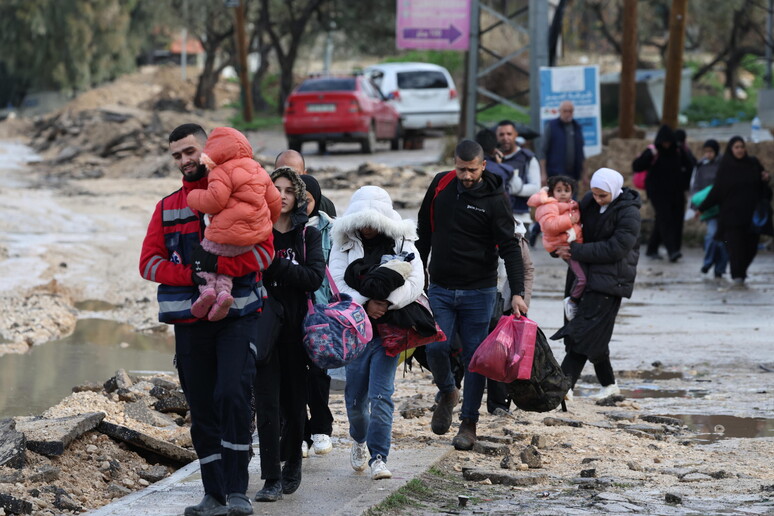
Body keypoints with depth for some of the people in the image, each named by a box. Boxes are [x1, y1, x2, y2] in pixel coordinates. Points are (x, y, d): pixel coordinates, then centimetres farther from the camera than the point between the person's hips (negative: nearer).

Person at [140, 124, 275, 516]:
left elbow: (263, 251, -7)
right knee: (202, 410, 5)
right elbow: (149, 262, 5)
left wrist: (216, 266, -17)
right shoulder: (167, 208, 14)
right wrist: (192, 275, -11)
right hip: (190, 322, 4)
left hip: (237, 317, -4)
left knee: (231, 396, -18)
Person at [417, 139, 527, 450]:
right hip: (440, 289, 2)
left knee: (475, 356, 1)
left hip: (479, 291, -2)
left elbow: (509, 248, -12)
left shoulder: (494, 199, -10)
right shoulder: (440, 185, 2)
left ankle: (469, 423, 13)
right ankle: (446, 393, 19)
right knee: (435, 347, -12)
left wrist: (517, 292, -22)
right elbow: (424, 231, 14)